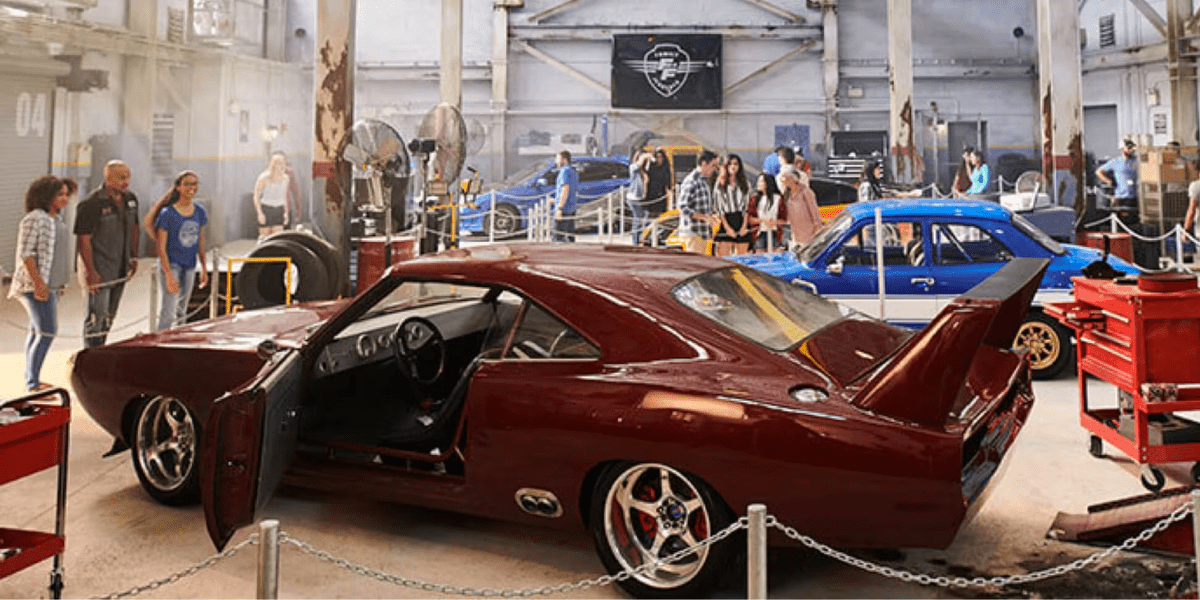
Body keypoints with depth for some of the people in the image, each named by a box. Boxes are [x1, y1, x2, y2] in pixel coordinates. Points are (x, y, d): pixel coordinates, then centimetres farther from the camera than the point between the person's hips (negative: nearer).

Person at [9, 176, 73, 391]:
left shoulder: (57, 218, 13)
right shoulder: (34, 219, -15)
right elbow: (25, 253, -18)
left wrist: (60, 283, 20)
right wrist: (38, 282, -23)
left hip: (51, 284, 10)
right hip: (37, 286, -10)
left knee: (37, 331, 15)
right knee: (47, 333, -13)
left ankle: (30, 378, 24)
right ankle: (33, 384, -8)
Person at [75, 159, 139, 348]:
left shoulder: (130, 199, 6)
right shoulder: (92, 203, -16)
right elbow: (83, 239, -17)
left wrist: (133, 257, 14)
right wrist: (90, 272, -20)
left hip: (121, 268, 7)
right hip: (99, 269, -7)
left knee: (109, 316, 14)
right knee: (96, 316, -6)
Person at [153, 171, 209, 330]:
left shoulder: (200, 212, 3)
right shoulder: (167, 214, -13)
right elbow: (161, 247, -13)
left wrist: (204, 268, 13)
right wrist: (169, 275, -19)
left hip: (190, 266, 6)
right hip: (171, 264, -6)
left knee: (181, 311, 16)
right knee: (168, 312, -12)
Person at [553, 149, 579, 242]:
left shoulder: (565, 171, -10)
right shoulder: (574, 171, 19)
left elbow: (565, 190, -20)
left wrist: (559, 208, -23)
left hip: (564, 209, -9)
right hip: (571, 209, 9)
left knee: (558, 237, -10)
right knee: (570, 236, 8)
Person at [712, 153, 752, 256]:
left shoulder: (745, 184, 12)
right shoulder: (720, 185, 5)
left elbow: (746, 207, 9)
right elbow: (718, 208, 0)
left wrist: (744, 226, -4)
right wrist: (727, 227, -9)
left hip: (741, 222, 3)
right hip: (726, 222, -2)